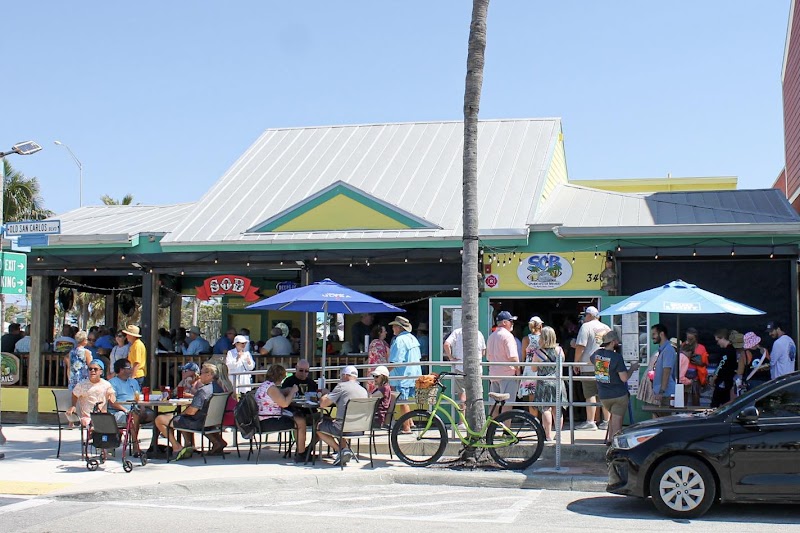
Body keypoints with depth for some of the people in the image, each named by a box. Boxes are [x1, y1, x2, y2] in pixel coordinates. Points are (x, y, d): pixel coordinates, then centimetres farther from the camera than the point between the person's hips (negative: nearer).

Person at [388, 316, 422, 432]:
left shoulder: (399, 340, -17)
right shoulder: (412, 338, 11)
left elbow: (395, 362, -21)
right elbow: (418, 358, 17)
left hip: (403, 376, -9)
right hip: (414, 374, 9)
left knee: (402, 401, -3)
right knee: (405, 400, 20)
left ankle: (406, 428, -1)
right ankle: (410, 423, 26)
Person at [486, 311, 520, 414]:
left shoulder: (491, 336, 15)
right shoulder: (507, 335, -12)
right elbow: (512, 357, -18)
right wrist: (518, 370, -8)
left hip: (493, 374, 8)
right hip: (507, 374, -8)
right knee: (507, 404, -8)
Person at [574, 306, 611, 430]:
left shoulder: (586, 327, -5)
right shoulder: (606, 328, 15)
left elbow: (580, 347, -12)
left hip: (589, 366, -6)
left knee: (590, 395, -5)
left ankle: (590, 422, -6)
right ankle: (606, 421, 11)